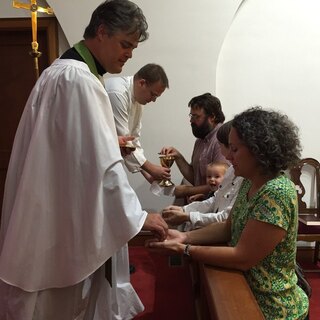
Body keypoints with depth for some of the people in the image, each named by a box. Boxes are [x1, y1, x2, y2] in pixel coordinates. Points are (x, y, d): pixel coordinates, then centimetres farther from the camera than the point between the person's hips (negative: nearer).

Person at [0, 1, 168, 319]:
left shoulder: (66, 71, 12)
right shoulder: (78, 80, -22)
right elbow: (100, 163, -25)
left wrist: (111, 143, 11)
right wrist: (137, 216, -17)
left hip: (58, 211, 10)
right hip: (67, 220, -10)